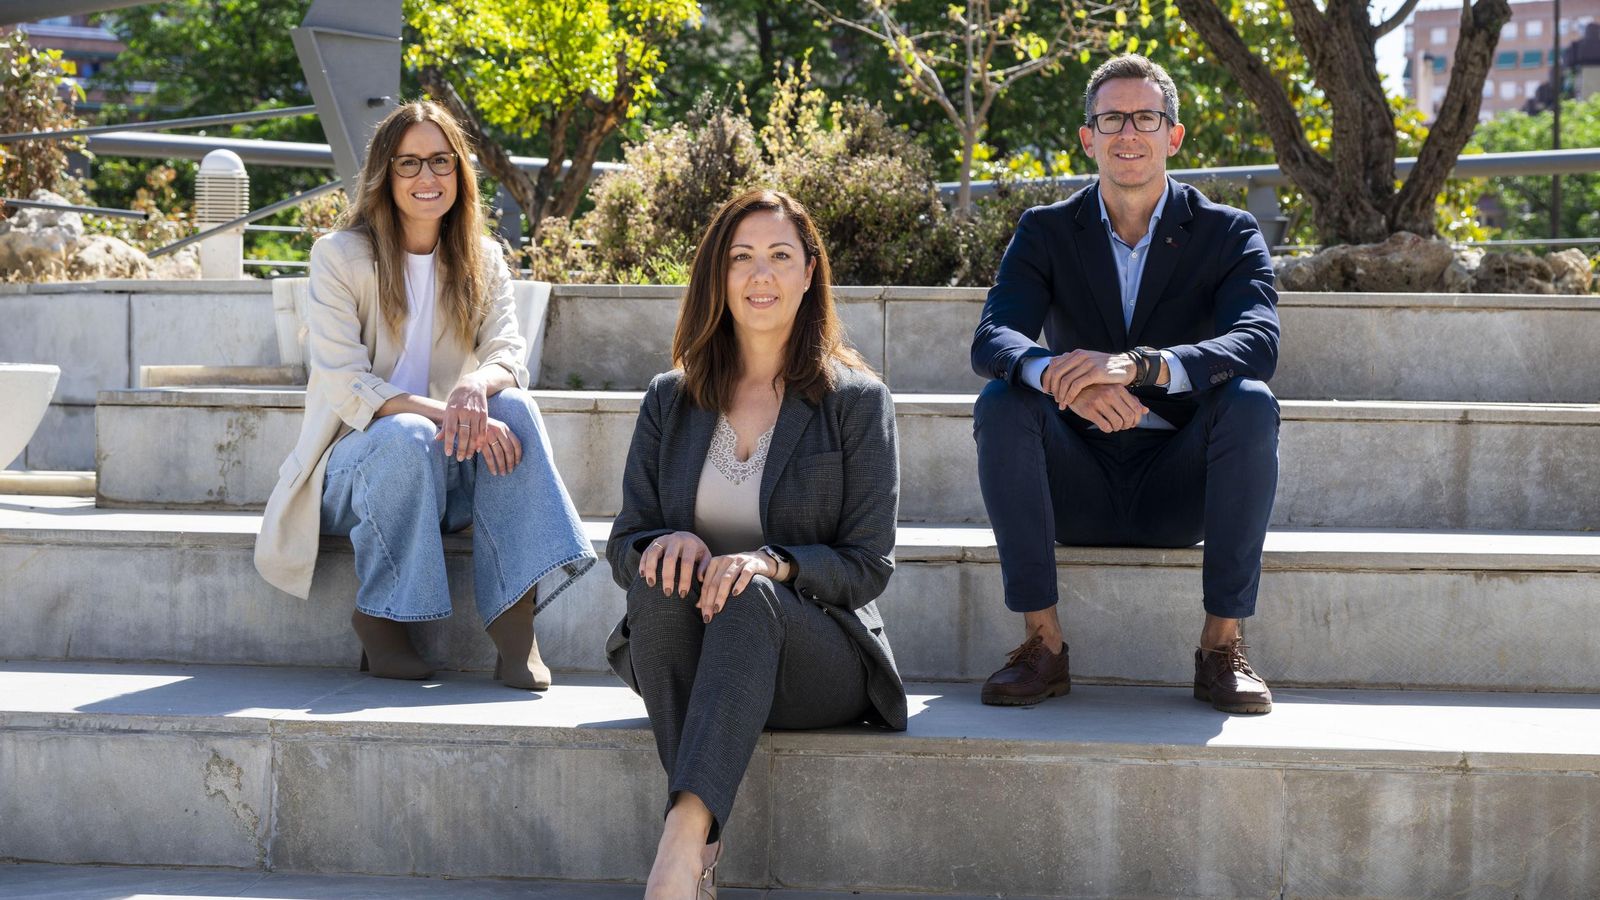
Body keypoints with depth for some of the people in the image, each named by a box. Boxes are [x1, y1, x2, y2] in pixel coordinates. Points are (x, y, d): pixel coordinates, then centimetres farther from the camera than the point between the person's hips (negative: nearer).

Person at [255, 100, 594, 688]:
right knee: (409, 437, -37)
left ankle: (515, 623, -35)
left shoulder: (482, 260, 8)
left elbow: (509, 352, -7)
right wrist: (438, 412, -32)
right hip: (355, 461, -4)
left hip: (445, 477, 4)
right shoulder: (340, 256, -6)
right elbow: (344, 384, -16)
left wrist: (477, 387, -33)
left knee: (512, 406, -27)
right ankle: (378, 619, -20)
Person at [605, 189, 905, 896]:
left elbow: (869, 564, -1)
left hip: (817, 652, -2)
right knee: (663, 575, -32)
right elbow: (623, 546, 10)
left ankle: (683, 843, -54)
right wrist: (667, 542, -16)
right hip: (683, 652, 3)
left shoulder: (857, 400, 4)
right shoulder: (671, 400, 13)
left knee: (749, 595, -36)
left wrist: (772, 563, -22)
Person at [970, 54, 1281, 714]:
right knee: (1001, 403, -25)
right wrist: (1061, 378, -38)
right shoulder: (1046, 232, 3)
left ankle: (1222, 646, -22)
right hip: (1079, 485, 1)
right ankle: (1043, 643, -21)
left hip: (1180, 487, -1)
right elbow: (992, 340, -13)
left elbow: (1258, 345, -19)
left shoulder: (1228, 234, 0)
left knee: (1251, 403, -28)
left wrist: (1136, 366, -37)